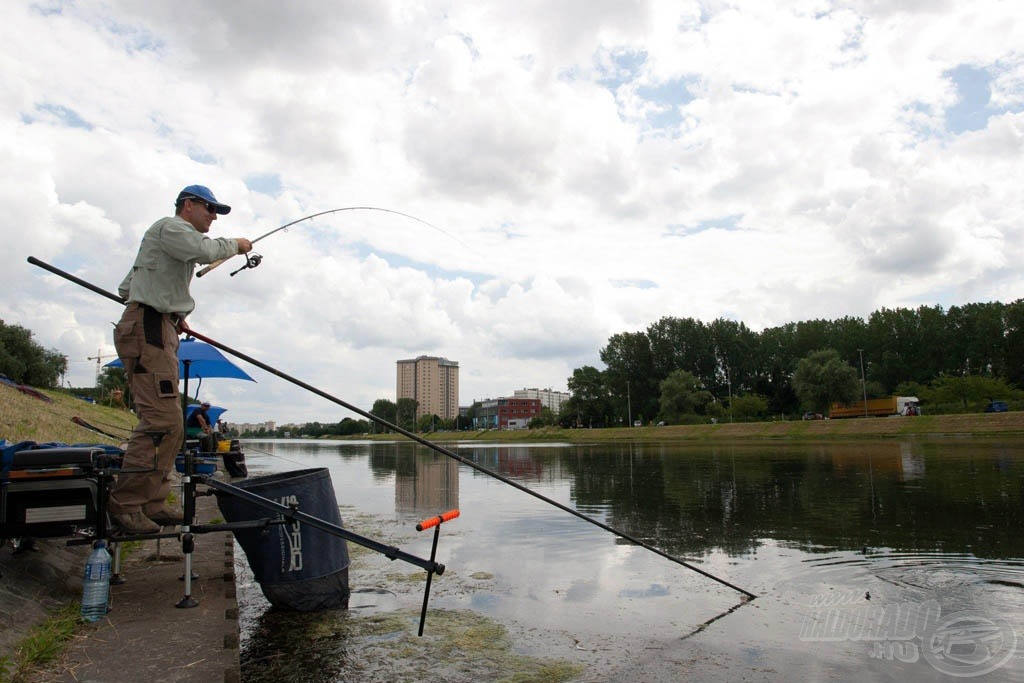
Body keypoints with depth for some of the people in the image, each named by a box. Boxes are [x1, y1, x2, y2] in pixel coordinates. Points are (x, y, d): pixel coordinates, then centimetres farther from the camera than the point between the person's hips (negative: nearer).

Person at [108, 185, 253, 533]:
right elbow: (205, 251, -23)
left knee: (170, 425, 7)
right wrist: (234, 244, -3)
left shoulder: (177, 237, 29)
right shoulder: (169, 227, 0)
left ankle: (152, 503, 9)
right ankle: (125, 503, -14)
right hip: (148, 330, -11)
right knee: (162, 421, -17)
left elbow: (126, 288, 31)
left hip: (159, 332, 11)